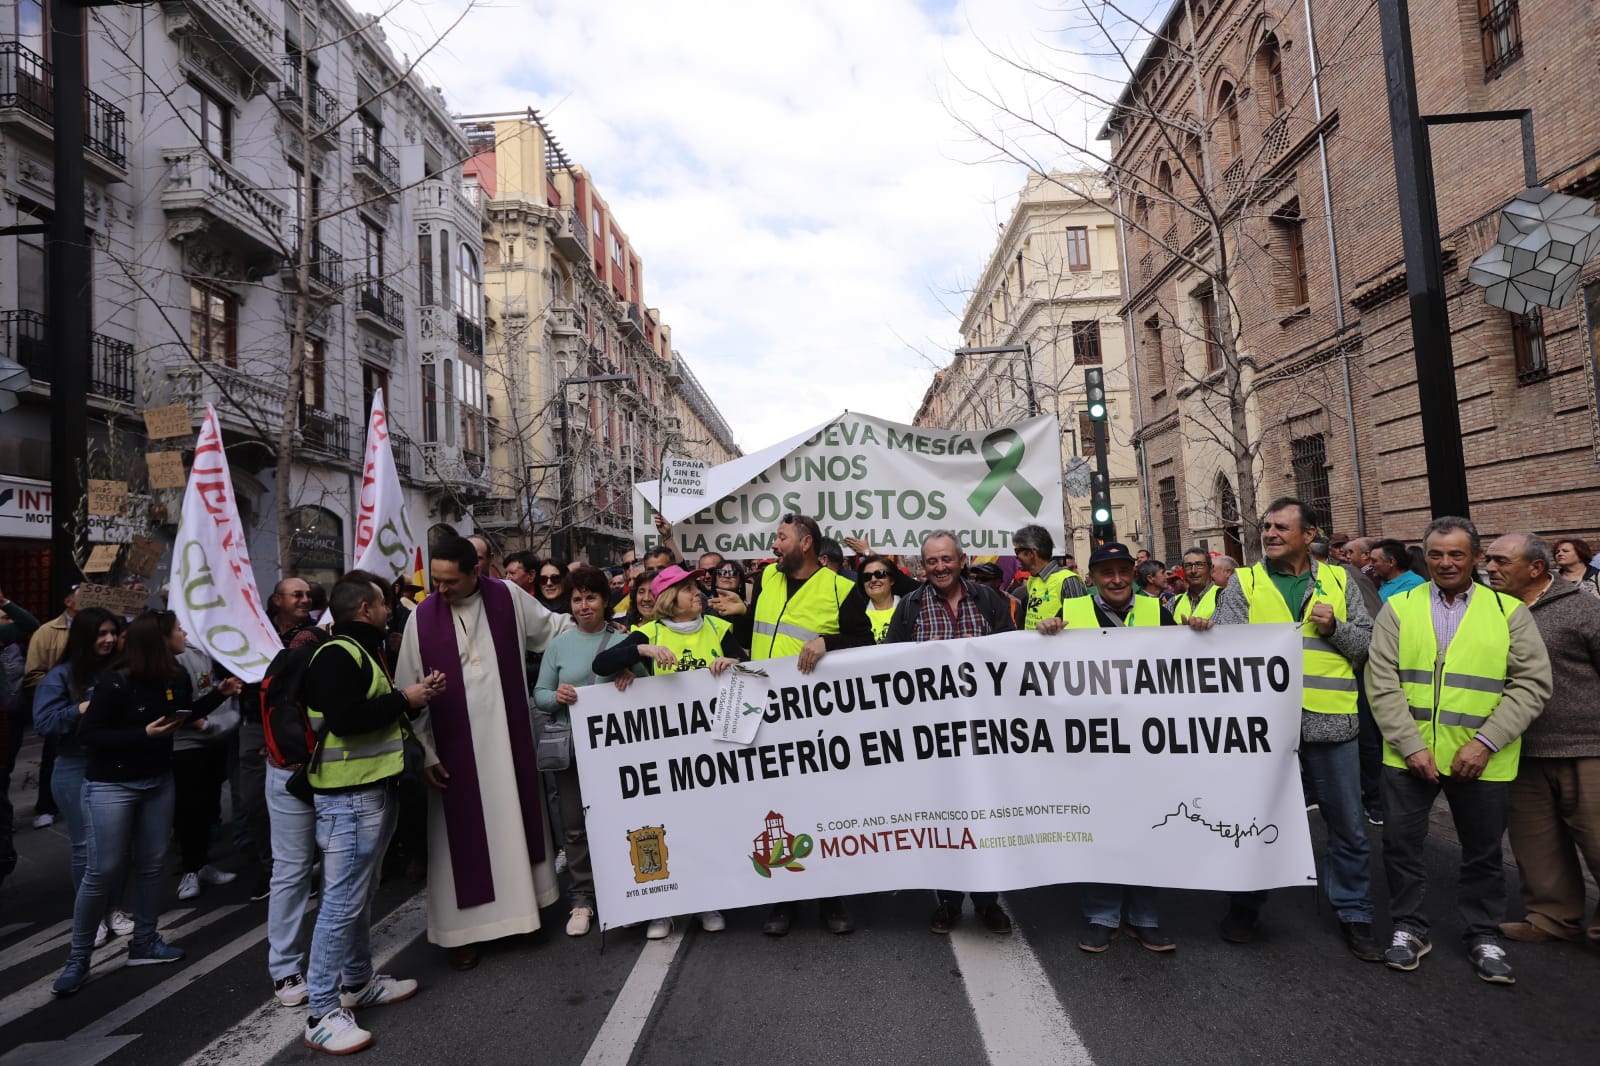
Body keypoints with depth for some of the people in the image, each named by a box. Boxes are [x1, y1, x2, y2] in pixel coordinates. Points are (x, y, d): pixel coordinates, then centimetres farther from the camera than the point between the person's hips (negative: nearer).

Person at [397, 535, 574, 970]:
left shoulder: (508, 597, -4)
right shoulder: (422, 617, -5)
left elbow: (550, 627, 15)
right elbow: (409, 693, 0)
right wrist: (425, 752, -2)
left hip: (508, 739, 1)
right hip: (456, 745, -1)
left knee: (515, 822, 11)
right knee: (462, 833, 5)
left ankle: (519, 903, 29)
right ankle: (463, 929, 17)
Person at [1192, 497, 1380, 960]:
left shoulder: (1338, 580, 8)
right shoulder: (1244, 583, 2)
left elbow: (1369, 643, 8)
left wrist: (1335, 628, -9)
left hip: (1330, 721, 2)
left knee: (1348, 827, 12)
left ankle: (1354, 914, 30)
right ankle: (1245, 906, 29)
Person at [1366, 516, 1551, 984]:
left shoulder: (1510, 611, 1)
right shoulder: (1399, 608, 1)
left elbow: (1532, 684, -5)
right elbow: (1381, 683, -4)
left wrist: (1485, 742, -14)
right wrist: (1411, 745, -12)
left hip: (1482, 761, 0)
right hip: (1409, 754, 0)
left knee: (1483, 852, 14)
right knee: (1401, 841, 8)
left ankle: (1483, 936, 33)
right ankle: (1409, 927, 26)